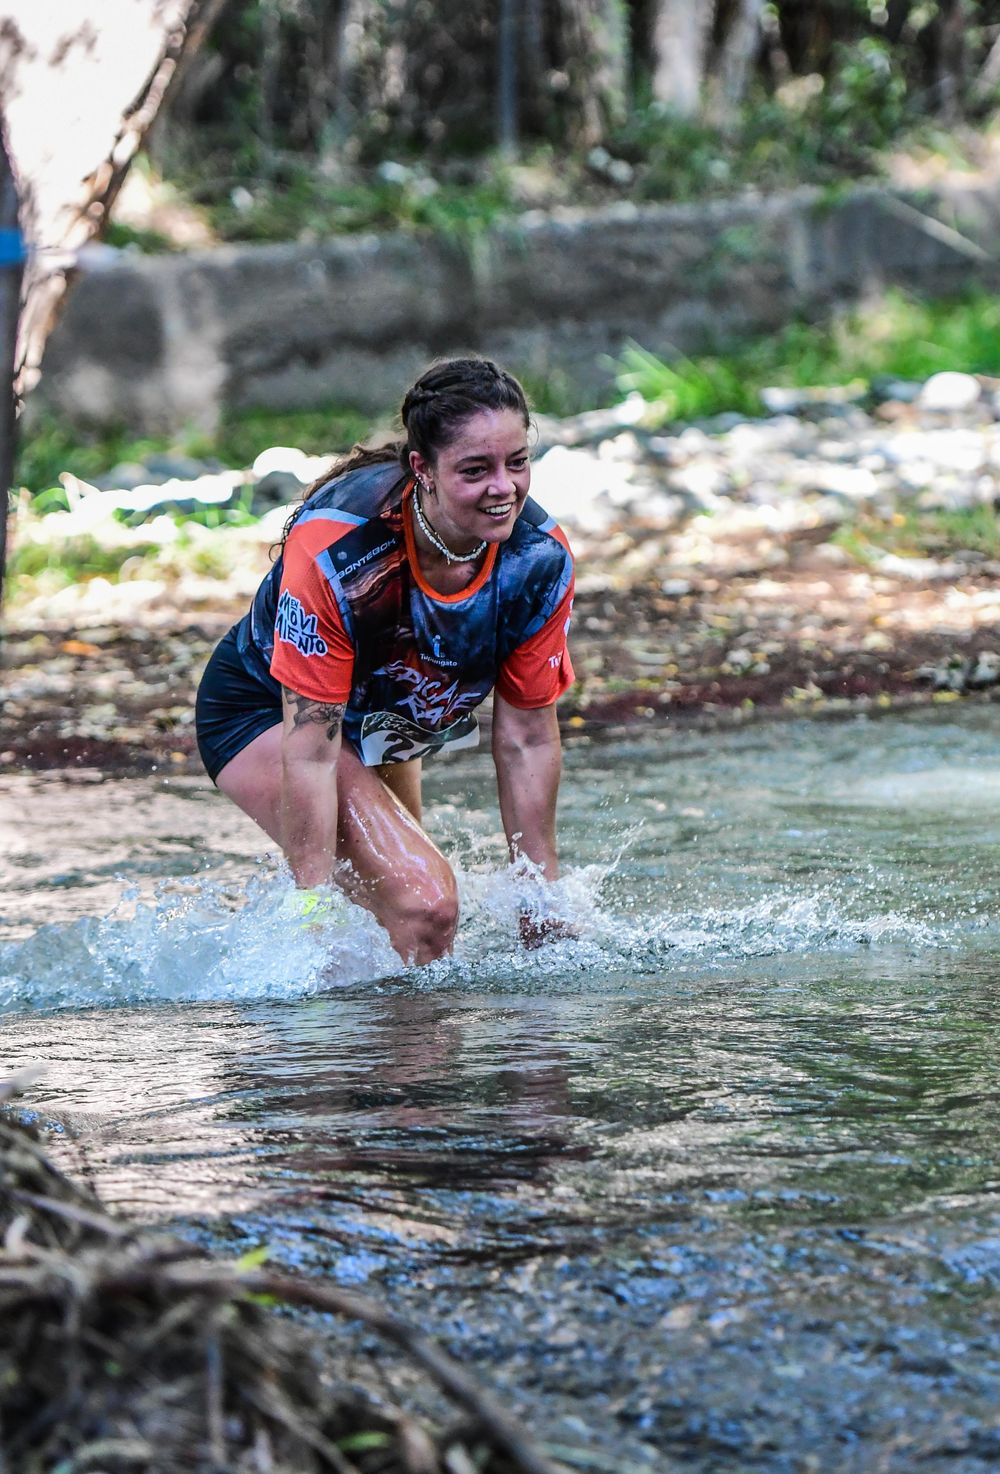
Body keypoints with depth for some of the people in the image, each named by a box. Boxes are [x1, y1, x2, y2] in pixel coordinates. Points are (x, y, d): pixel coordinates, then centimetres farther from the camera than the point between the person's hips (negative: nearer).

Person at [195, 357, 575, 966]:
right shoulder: (335, 549, -37)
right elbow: (309, 748, -33)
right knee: (424, 904, -22)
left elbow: (528, 737, -11)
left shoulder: (542, 560, -22)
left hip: (389, 721, 6)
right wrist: (314, 909, -32)